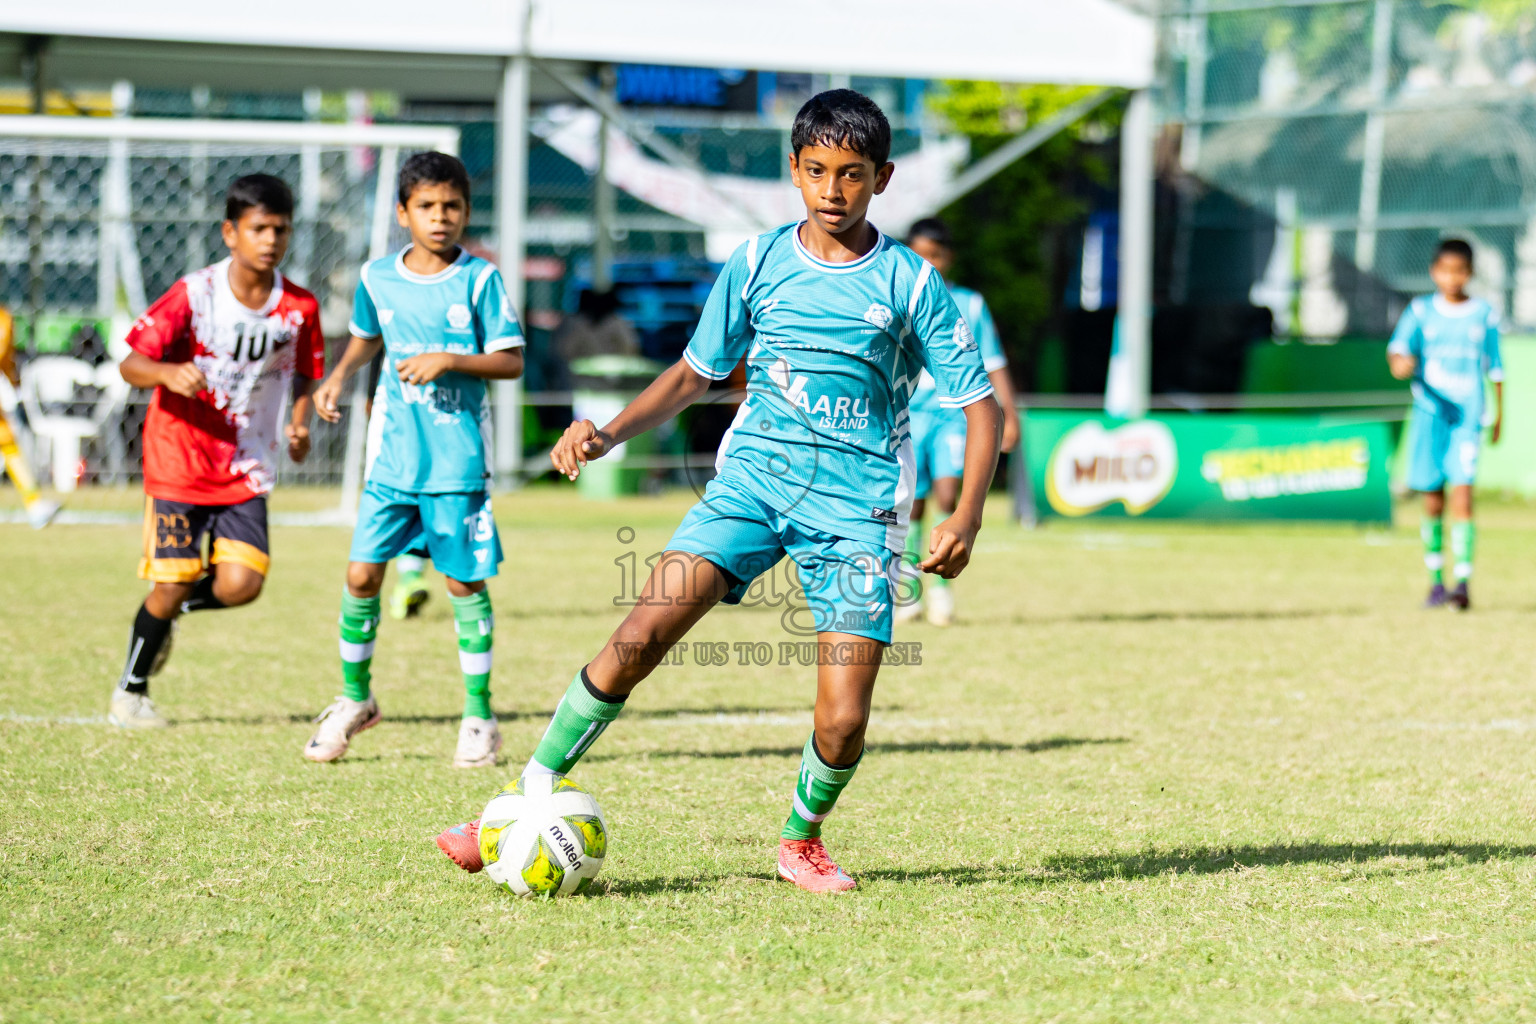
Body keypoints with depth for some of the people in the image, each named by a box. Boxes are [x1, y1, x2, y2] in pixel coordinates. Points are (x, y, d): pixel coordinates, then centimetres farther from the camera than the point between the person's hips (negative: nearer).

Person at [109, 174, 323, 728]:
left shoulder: (299, 307, -2)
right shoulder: (195, 293, -11)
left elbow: (303, 378, 13)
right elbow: (131, 363, -13)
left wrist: (300, 424, -7)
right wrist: (168, 373, -35)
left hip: (246, 467, 3)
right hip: (179, 457, -3)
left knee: (240, 585, -12)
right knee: (173, 583, -4)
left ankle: (169, 609, 22)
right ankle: (130, 691, 19)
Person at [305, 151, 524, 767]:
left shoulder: (479, 279, -5)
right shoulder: (377, 277, 6)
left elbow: (512, 361, -6)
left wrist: (450, 360, -18)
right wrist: (338, 376, 8)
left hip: (458, 460, -3)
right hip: (393, 457, 3)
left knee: (465, 583, 1)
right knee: (362, 576, 0)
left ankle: (480, 716, 12)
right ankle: (355, 699, 20)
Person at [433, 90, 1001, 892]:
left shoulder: (912, 285, -1)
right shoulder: (757, 263, 5)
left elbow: (980, 404, 1)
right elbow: (693, 373, 16)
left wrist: (965, 520, -13)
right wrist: (610, 434, 0)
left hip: (857, 505, -1)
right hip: (753, 474, 1)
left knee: (843, 721, -10)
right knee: (639, 636, -18)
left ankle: (802, 839, 22)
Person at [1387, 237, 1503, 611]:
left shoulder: (1484, 314, 5)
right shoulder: (1421, 311, 5)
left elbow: (1494, 368, 12)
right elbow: (1399, 347, -6)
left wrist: (1499, 414, 14)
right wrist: (1400, 363, -29)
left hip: (1468, 416, -1)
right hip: (1429, 411, 1)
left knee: (1463, 494, -14)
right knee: (1432, 500, 5)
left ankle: (1462, 583, -17)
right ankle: (1436, 581, 18)